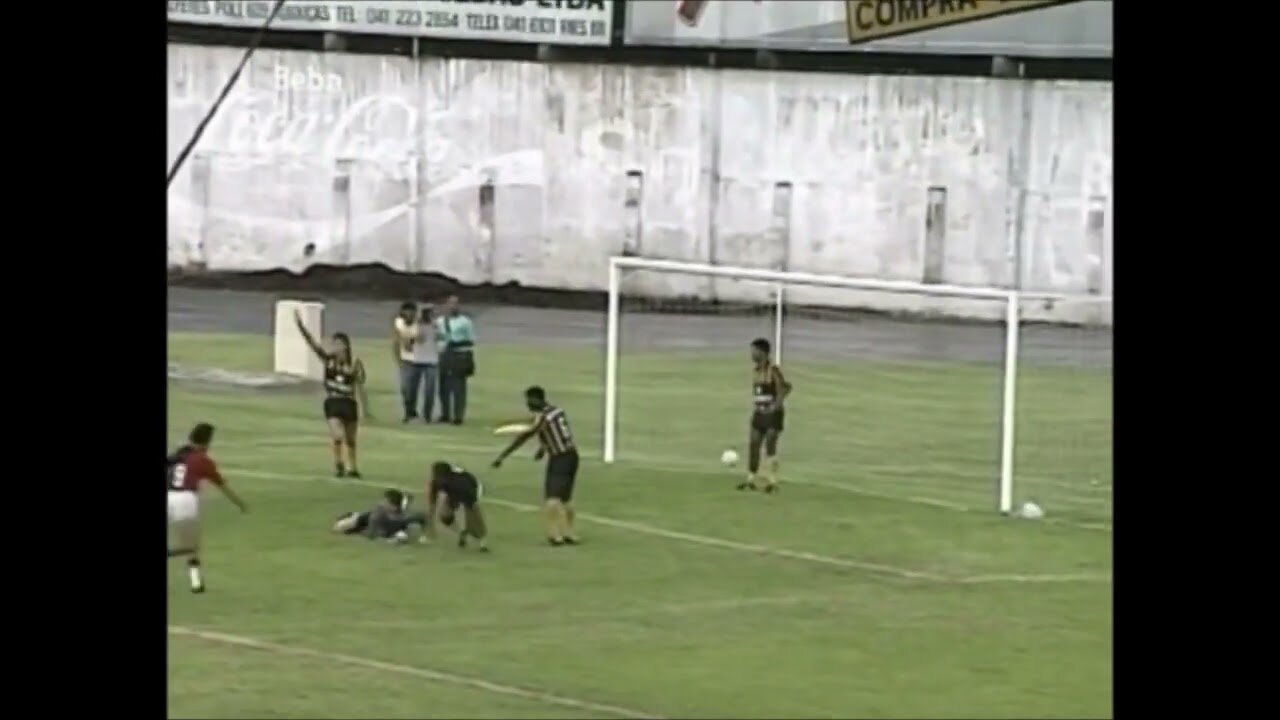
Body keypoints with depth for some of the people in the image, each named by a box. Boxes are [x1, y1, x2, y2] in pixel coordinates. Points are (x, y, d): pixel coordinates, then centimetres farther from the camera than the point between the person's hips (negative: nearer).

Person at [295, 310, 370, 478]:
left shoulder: (355, 363, -7)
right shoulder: (328, 359, -3)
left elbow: (360, 386, -4)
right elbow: (311, 342, -11)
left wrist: (365, 408, -6)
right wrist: (300, 325, -23)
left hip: (349, 403, 0)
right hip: (332, 403, 0)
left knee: (350, 439, 14)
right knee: (338, 435, -17)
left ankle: (352, 467, 32)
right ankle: (338, 465, 4)